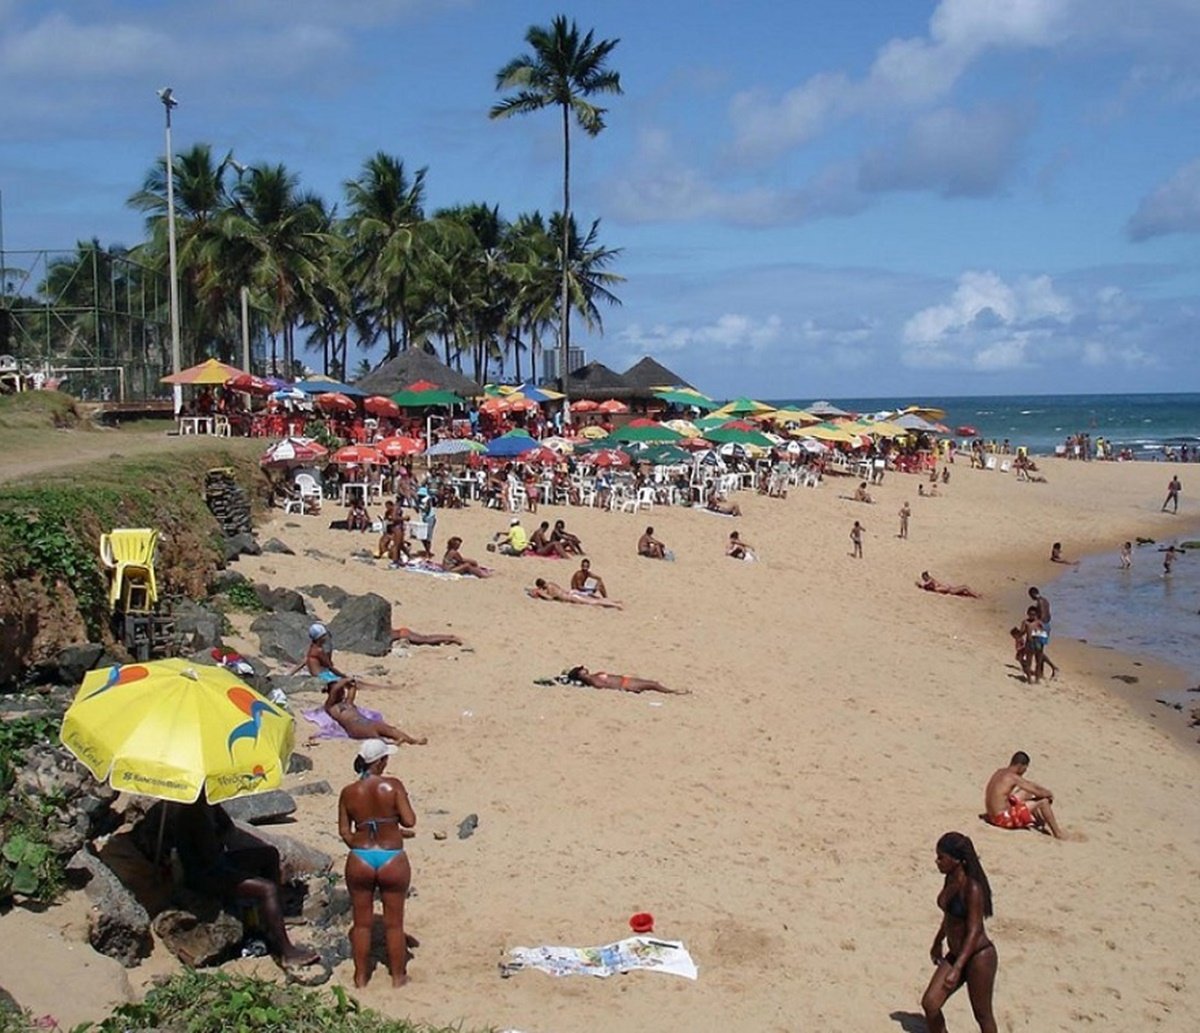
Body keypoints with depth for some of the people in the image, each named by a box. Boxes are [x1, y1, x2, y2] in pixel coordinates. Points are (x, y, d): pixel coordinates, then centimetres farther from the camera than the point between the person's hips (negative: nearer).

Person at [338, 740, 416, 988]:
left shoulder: (348, 792, -3)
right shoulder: (393, 786, -11)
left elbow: (344, 832, 0)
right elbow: (409, 821, -14)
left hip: (360, 860, 2)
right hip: (392, 860, -2)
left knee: (362, 922, 16)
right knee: (394, 923, 13)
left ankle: (361, 976, 26)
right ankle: (398, 976, 24)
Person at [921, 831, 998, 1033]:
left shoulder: (972, 888, -24)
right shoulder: (950, 880, 1)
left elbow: (974, 931, -24)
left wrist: (957, 968, -28)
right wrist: (938, 942, 29)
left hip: (978, 956, -8)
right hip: (955, 954, 8)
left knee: (982, 1015, 8)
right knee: (929, 1004, 3)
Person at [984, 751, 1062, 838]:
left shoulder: (1001, 772, 9)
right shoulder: (1013, 777, -18)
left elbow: (1029, 784, 20)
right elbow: (1038, 793, -14)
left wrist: (1046, 791, 14)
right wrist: (1049, 794, 6)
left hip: (993, 815, 9)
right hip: (1005, 819, -9)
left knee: (1026, 793, 25)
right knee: (1043, 801, -3)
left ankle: (1042, 823, 28)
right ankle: (1057, 833, 7)